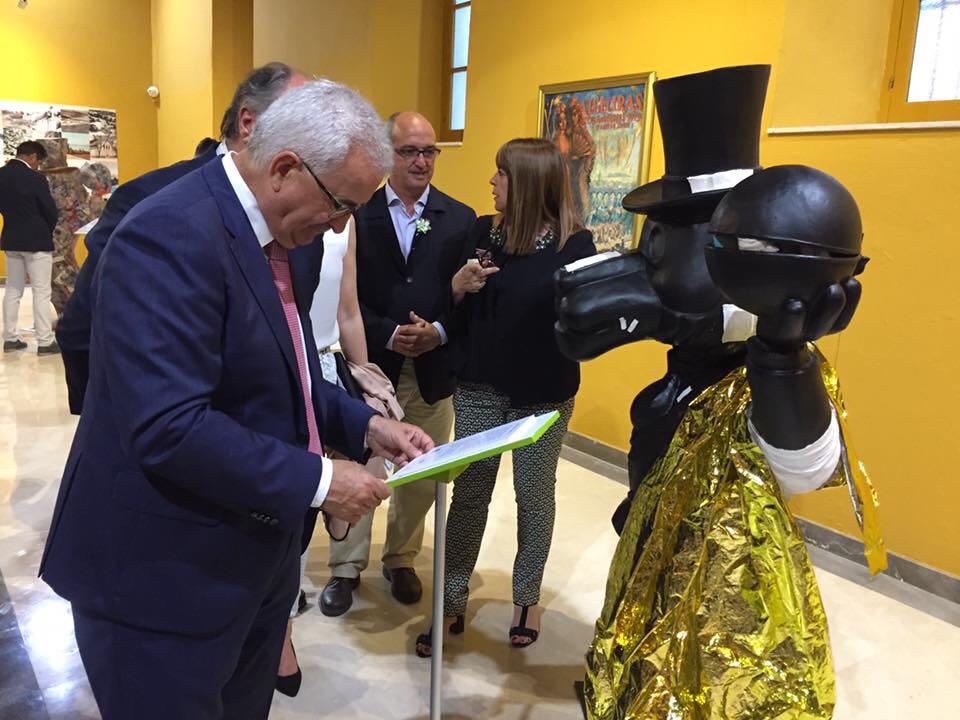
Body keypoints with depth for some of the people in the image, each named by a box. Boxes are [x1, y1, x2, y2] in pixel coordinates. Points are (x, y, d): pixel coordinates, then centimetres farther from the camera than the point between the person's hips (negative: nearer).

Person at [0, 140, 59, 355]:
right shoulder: (35, 178, -16)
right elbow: (50, 210, -12)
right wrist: (47, 232, 6)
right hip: (36, 241, -7)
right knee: (41, 292, -3)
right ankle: (45, 342, -3)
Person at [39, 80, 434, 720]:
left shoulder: (270, 233, 6)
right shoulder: (173, 234, -24)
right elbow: (168, 427, -31)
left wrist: (365, 425, -1)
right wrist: (317, 480, -25)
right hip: (165, 572, -8)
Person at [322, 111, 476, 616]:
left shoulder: (461, 219, 4)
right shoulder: (358, 215, -1)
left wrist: (438, 333, -16)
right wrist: (389, 335, -17)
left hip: (434, 368, 2)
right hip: (370, 365, -2)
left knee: (423, 475, 12)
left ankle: (401, 560, 33)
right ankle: (346, 568, 26)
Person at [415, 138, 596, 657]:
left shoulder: (574, 244, -10)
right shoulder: (482, 232, 0)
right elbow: (449, 307, 4)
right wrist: (458, 285, -16)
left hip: (544, 391, -2)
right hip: (479, 385, 3)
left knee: (534, 497, 12)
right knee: (468, 494, 9)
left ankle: (527, 599, 32)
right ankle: (451, 602, 23)